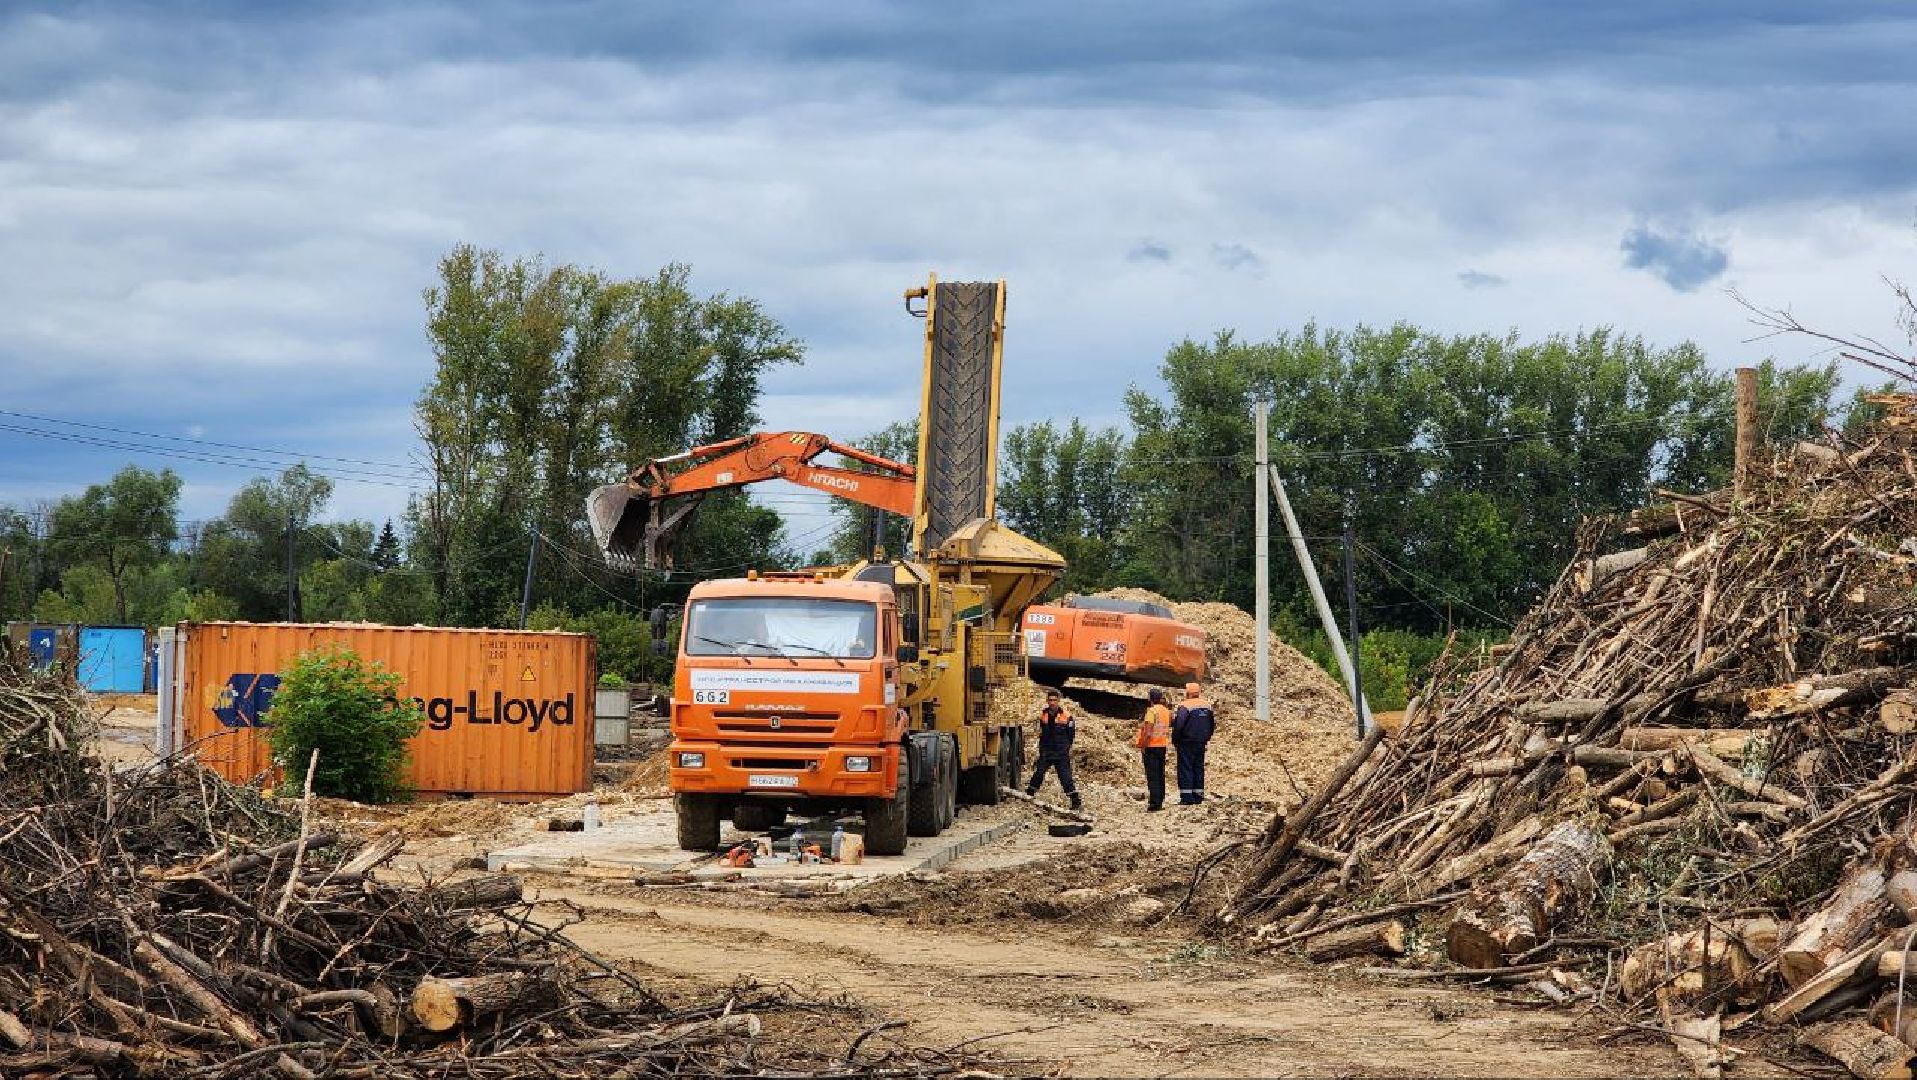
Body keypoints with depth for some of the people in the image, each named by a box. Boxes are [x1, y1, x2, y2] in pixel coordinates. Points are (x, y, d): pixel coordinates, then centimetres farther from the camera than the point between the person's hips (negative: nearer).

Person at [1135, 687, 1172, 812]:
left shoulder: (1151, 711, -14)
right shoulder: (1167, 711, 8)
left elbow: (1148, 732, -18)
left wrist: (1143, 746, -13)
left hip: (1152, 746, -7)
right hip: (1163, 746, 7)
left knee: (1152, 777, -6)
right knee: (1161, 776, 13)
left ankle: (1154, 803, -10)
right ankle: (1160, 802, 16)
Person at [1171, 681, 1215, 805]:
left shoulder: (1185, 706, -14)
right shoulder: (1207, 706, 8)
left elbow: (1179, 724, -21)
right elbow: (1212, 723, 15)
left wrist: (1174, 739, -9)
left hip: (1186, 742, -6)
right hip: (1201, 743, 6)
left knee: (1185, 768, -3)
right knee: (1199, 768, 12)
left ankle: (1187, 796, -8)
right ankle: (1198, 795, 13)